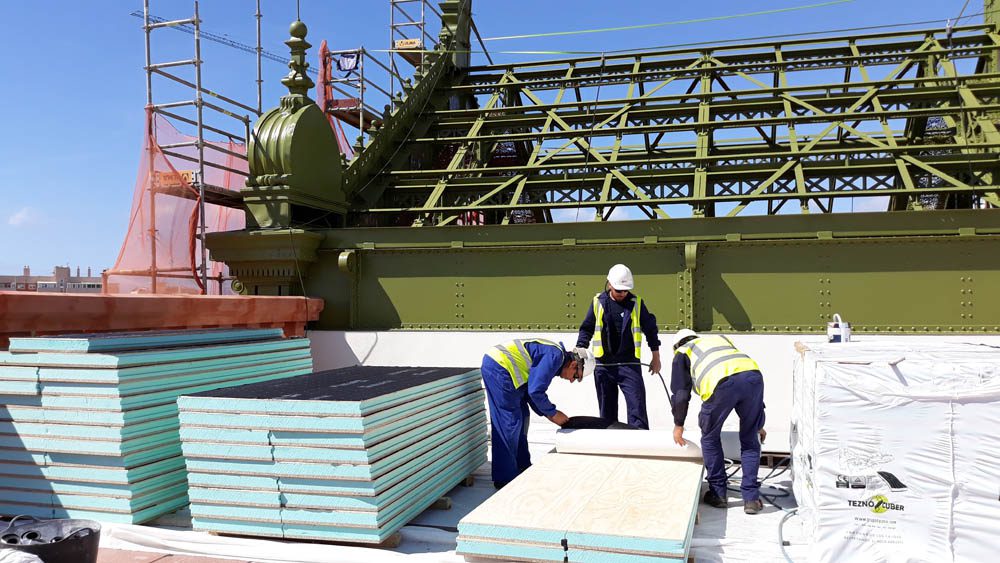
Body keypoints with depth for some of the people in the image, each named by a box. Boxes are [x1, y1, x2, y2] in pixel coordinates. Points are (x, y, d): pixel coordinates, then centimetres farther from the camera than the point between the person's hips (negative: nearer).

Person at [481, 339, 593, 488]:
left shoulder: (551, 355, 18)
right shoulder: (556, 355, -13)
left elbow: (531, 391, 23)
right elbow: (535, 391, -17)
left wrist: (548, 413, 16)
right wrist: (553, 413, -3)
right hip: (499, 367, -11)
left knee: (521, 417, 16)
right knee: (509, 423, -7)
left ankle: (522, 468, 26)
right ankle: (504, 479, -1)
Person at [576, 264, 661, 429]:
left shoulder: (636, 303, 2)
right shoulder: (598, 302, 3)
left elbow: (650, 329, 10)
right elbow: (587, 328, 10)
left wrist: (656, 357, 12)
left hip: (629, 363, -1)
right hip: (603, 364, 1)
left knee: (637, 406, -7)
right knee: (607, 409, 9)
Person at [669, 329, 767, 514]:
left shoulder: (682, 352, 30)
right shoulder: (720, 339, 42)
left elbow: (680, 393, 21)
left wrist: (678, 425, 35)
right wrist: (759, 423, 40)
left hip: (722, 383, -4)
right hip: (753, 374, 4)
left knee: (710, 439, 19)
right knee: (750, 441, 19)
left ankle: (718, 493, 25)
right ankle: (751, 498, 18)